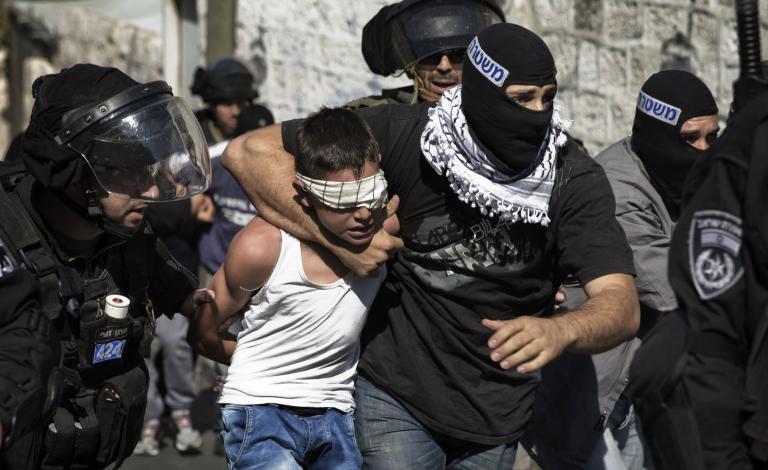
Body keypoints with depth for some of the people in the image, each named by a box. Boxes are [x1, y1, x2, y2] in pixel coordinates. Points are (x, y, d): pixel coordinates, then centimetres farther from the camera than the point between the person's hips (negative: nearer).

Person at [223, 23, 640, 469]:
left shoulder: (576, 181, -16)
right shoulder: (407, 135, -18)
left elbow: (622, 306, -26)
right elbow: (250, 151, -16)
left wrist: (559, 330, -49)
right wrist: (340, 238, -24)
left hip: (497, 412, 2)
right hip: (397, 393, -2)